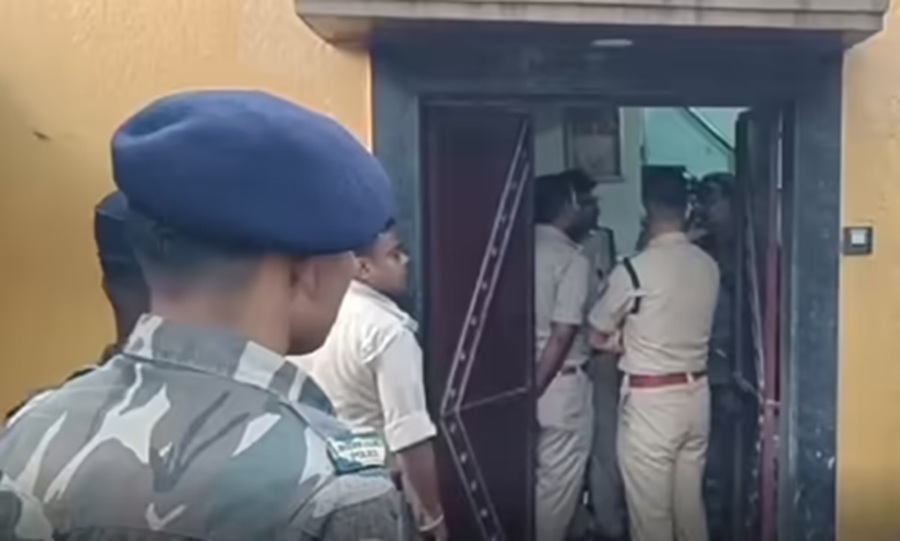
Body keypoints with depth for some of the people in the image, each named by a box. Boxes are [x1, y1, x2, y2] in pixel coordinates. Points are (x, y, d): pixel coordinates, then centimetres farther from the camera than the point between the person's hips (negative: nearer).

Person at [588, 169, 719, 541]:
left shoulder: (635, 269, -17)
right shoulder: (708, 266, 2)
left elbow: (597, 336, -5)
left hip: (650, 400, -7)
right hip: (695, 394, 7)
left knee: (650, 509, 6)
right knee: (690, 502, 19)